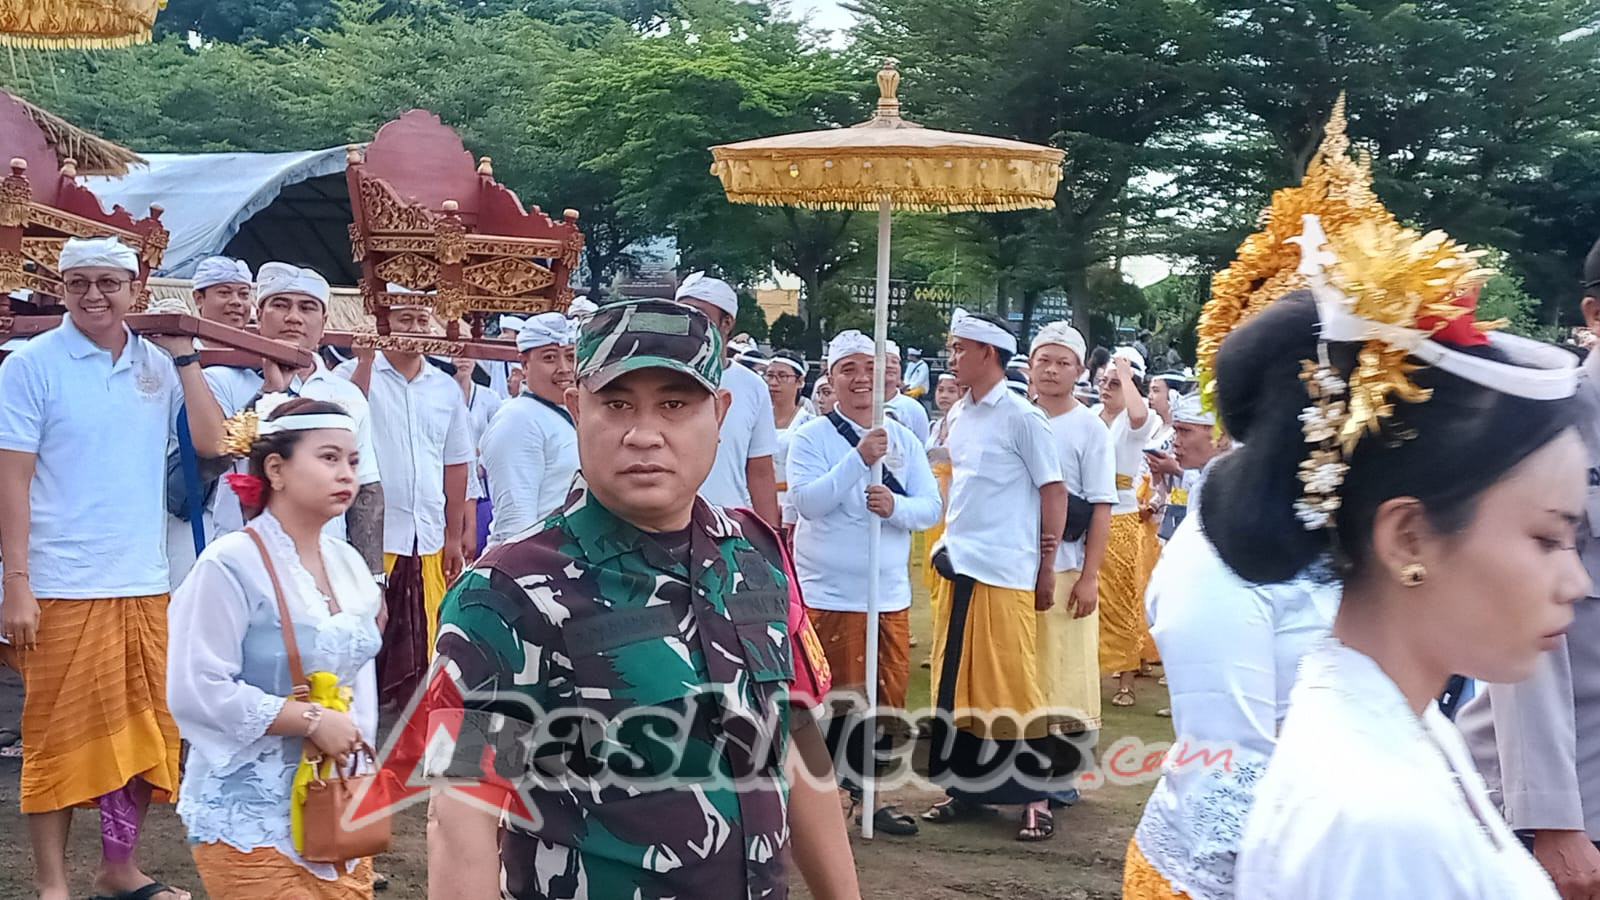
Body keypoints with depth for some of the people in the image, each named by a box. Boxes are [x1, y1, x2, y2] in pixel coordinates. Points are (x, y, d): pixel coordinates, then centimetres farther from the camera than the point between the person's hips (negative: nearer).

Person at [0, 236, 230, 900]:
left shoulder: (158, 363, 8)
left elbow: (211, 443, -1)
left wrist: (185, 356, -5)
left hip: (146, 584, 4)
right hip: (62, 589, -4)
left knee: (146, 733, 10)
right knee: (62, 737, 3)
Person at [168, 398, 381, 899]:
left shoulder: (350, 565, 7)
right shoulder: (230, 564, -16)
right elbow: (196, 691, -21)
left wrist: (357, 746, 3)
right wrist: (310, 719, -20)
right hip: (250, 816, -7)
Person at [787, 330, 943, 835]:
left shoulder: (904, 440, 8)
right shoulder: (811, 437, -4)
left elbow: (932, 507, 3)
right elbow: (806, 501, -18)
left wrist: (895, 506, -18)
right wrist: (859, 458, -24)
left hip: (890, 594, 5)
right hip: (828, 594, -5)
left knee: (887, 698, 10)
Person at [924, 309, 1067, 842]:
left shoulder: (1020, 416, -8)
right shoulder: (958, 415, 12)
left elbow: (1053, 490, -6)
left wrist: (1047, 569, -6)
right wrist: (946, 545, 13)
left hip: (1004, 572, -7)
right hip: (955, 566, 7)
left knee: (1013, 683, -3)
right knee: (956, 683, 10)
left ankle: (1036, 799, 8)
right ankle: (966, 788, 22)